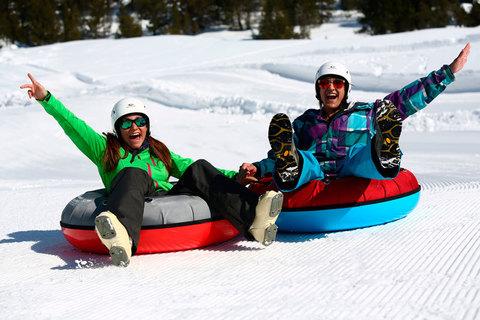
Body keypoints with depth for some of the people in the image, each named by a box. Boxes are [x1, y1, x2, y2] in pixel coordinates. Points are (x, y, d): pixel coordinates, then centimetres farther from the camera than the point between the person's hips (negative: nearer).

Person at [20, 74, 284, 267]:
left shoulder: (160, 152, 33)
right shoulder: (106, 150, 24)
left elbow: (188, 167, 23)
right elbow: (74, 126, 13)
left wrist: (235, 176, 10)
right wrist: (46, 99, 1)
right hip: (135, 203, -3)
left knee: (200, 170, -17)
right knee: (134, 174, -31)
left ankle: (254, 220, -42)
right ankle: (122, 237, -65)